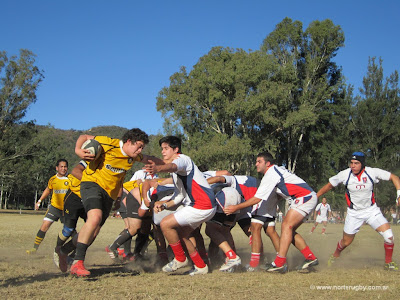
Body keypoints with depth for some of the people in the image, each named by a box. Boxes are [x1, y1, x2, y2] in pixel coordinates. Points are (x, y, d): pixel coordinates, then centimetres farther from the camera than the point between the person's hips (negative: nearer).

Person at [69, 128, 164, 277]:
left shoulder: (134, 156, 6)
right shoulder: (108, 144, -13)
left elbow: (149, 159, 26)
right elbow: (84, 137, -4)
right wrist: (78, 150, -21)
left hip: (110, 193, 7)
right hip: (92, 183, -7)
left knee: (93, 231, 3)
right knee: (95, 217, -31)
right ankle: (77, 263, -27)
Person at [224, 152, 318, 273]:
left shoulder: (271, 174, -13)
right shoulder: (277, 170, 17)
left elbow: (257, 199, -15)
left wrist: (236, 207, -10)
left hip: (306, 197, -10)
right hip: (308, 197, 10)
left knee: (286, 226, -17)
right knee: (289, 230, 7)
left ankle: (280, 263, -23)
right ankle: (310, 258, 8)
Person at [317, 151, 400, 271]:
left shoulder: (372, 172, -17)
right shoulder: (344, 174, -15)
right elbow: (329, 186, 0)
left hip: (372, 210, 0)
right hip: (354, 213, 0)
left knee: (388, 236, -15)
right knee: (346, 242, 9)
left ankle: (388, 262, 11)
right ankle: (335, 255, 43)